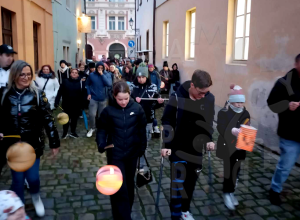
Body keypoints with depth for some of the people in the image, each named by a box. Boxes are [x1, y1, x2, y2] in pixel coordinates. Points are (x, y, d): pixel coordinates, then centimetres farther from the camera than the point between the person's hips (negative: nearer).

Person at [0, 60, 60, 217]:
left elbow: (48, 119, -6)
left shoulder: (37, 94, -7)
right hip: (13, 145, 1)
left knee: (33, 177, 3)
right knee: (18, 180, 8)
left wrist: (54, 142, -6)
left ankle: (36, 197, 38)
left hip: (33, 144, -1)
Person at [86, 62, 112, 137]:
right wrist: (89, 93, -2)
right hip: (93, 98, 0)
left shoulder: (107, 74, -5)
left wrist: (102, 74, -22)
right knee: (92, 115, -8)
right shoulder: (92, 75, -4)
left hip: (103, 99, 1)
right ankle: (92, 128, 15)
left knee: (101, 115, 12)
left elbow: (109, 84, -22)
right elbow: (87, 84, 10)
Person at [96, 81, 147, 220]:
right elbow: (102, 129, -1)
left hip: (132, 152, 2)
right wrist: (101, 143, -17)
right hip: (115, 153, -2)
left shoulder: (137, 109, -8)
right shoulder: (108, 111, -11)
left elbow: (142, 129, 1)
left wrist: (142, 147, 1)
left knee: (129, 184, 19)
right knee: (119, 187, -3)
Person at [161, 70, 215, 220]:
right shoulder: (177, 97, -18)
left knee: (191, 181, 14)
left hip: (196, 148, 4)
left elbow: (209, 121, 7)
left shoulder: (210, 98, -8)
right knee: (178, 182, -3)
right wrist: (166, 144, -14)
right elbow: (167, 122, -10)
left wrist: (208, 139, 0)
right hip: (178, 148, -3)